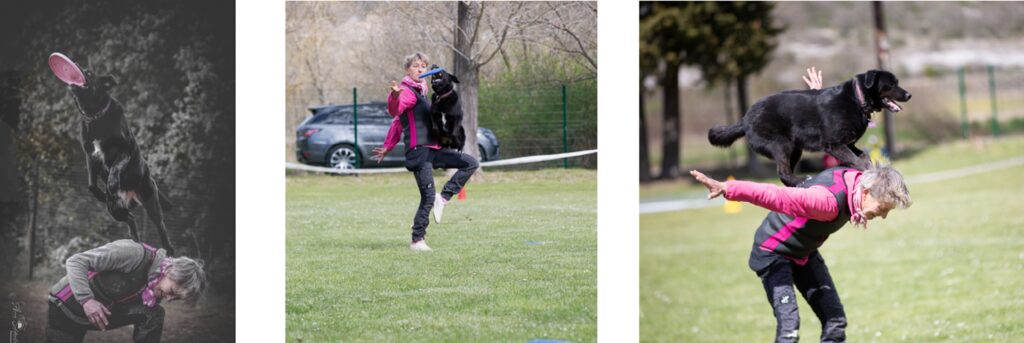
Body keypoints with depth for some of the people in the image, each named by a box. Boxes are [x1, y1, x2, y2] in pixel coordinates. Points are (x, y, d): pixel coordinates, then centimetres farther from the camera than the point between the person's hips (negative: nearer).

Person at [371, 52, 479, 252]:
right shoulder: (407, 92, -8)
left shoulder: (420, 91, 20)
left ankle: (443, 198, -1)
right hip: (418, 151, -9)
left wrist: (388, 147, 29)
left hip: (432, 150, 9)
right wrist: (395, 97, -54)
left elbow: (398, 123, 26)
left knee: (471, 163, 3)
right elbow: (395, 112, -32)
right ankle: (417, 241, -3)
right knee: (428, 198, -12)